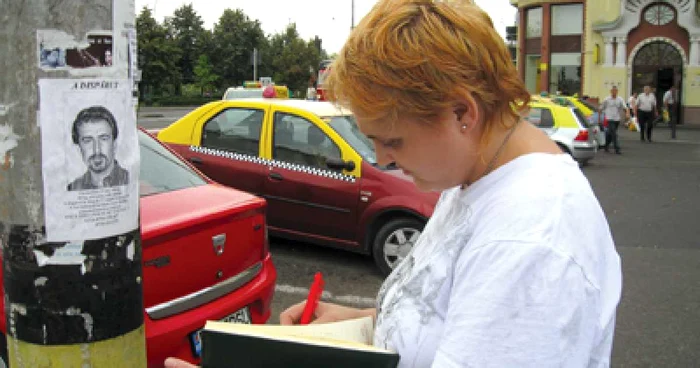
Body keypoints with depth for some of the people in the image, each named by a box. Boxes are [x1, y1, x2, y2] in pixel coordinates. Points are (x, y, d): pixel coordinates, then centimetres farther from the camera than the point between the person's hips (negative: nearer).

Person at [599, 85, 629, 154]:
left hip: (617, 119, 4)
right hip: (610, 119, -4)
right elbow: (600, 108, 6)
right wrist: (599, 117, 6)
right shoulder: (607, 99, -1)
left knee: (610, 134, 14)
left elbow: (625, 107, -4)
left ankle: (605, 146, 31)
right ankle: (617, 149, -12)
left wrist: (627, 113, -24)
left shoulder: (620, 99, 6)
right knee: (614, 134, -13)